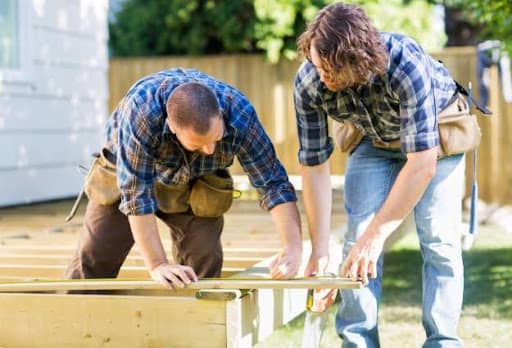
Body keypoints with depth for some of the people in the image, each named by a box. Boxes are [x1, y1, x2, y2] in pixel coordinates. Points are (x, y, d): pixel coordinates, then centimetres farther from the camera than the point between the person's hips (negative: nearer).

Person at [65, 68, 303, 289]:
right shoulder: (140, 110, -41)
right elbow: (136, 191, -37)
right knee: (93, 261, -2)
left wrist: (293, 248, -40)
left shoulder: (240, 114, -34)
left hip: (195, 187, 2)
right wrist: (157, 265, -38)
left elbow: (272, 182, -28)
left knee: (204, 263, -11)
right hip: (127, 176, -2)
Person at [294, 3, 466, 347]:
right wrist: (319, 249, -21)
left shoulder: (407, 64, -41)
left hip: (434, 135, -3)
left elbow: (422, 164, -39)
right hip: (374, 140, 3)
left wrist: (377, 234, -39)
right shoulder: (308, 83, -29)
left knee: (439, 241, -11)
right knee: (357, 239, -8)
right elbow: (315, 166, -20)